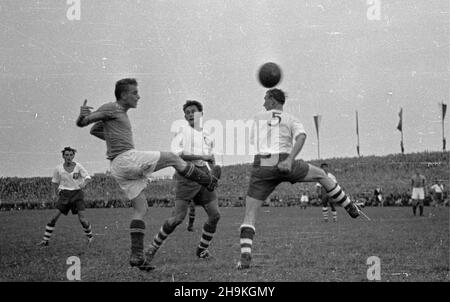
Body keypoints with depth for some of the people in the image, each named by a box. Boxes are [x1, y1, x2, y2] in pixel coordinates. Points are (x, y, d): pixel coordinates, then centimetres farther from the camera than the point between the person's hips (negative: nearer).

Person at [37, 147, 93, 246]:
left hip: (77, 193, -1)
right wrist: (54, 193, 7)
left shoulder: (78, 166, -5)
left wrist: (84, 183, -25)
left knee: (82, 219, -11)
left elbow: (88, 177, -5)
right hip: (64, 194, 1)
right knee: (54, 217, -7)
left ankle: (89, 236, 16)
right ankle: (45, 240, 2)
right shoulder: (58, 169, -1)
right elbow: (55, 181, 16)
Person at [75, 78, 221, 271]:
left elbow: (94, 130, 37)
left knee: (140, 209, 6)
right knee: (172, 158, 2)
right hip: (127, 158, -10)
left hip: (119, 168, 10)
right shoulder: (110, 108, -5)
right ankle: (208, 181, 18)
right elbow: (81, 124, -11)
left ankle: (136, 255, -1)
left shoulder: (119, 113, 23)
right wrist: (83, 116, -35)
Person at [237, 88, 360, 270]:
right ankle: (350, 208, 31)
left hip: (262, 167, 0)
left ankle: (245, 257, -14)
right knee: (321, 175, 27)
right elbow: (301, 137, -10)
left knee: (250, 214, 5)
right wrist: (290, 159, -20)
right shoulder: (291, 120, 12)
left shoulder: (258, 118, 18)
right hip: (284, 165, 0)